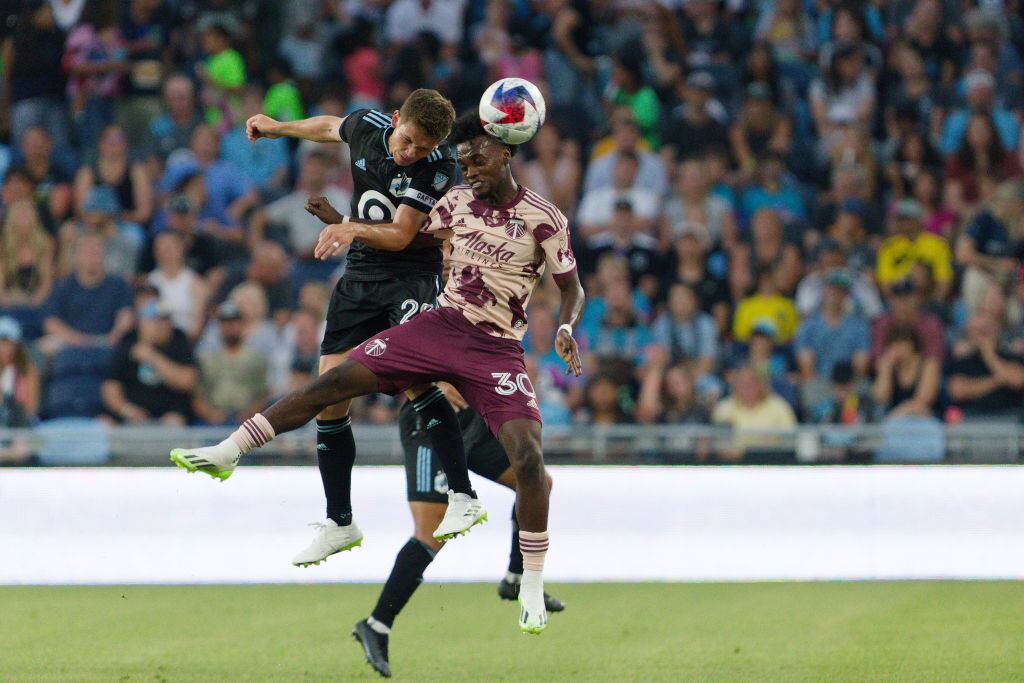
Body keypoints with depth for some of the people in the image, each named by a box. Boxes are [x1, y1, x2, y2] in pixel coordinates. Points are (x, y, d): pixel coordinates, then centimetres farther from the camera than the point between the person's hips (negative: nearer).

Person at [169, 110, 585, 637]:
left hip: (497, 350, -4)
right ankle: (226, 453, -1)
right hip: (440, 325, 4)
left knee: (528, 457, -20)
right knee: (336, 381, -8)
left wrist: (566, 328, -19)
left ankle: (532, 590, -6)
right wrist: (353, 229, 9)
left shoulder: (544, 219, -8)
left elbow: (572, 286, 0)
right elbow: (408, 237, 21)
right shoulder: (459, 201, 6)